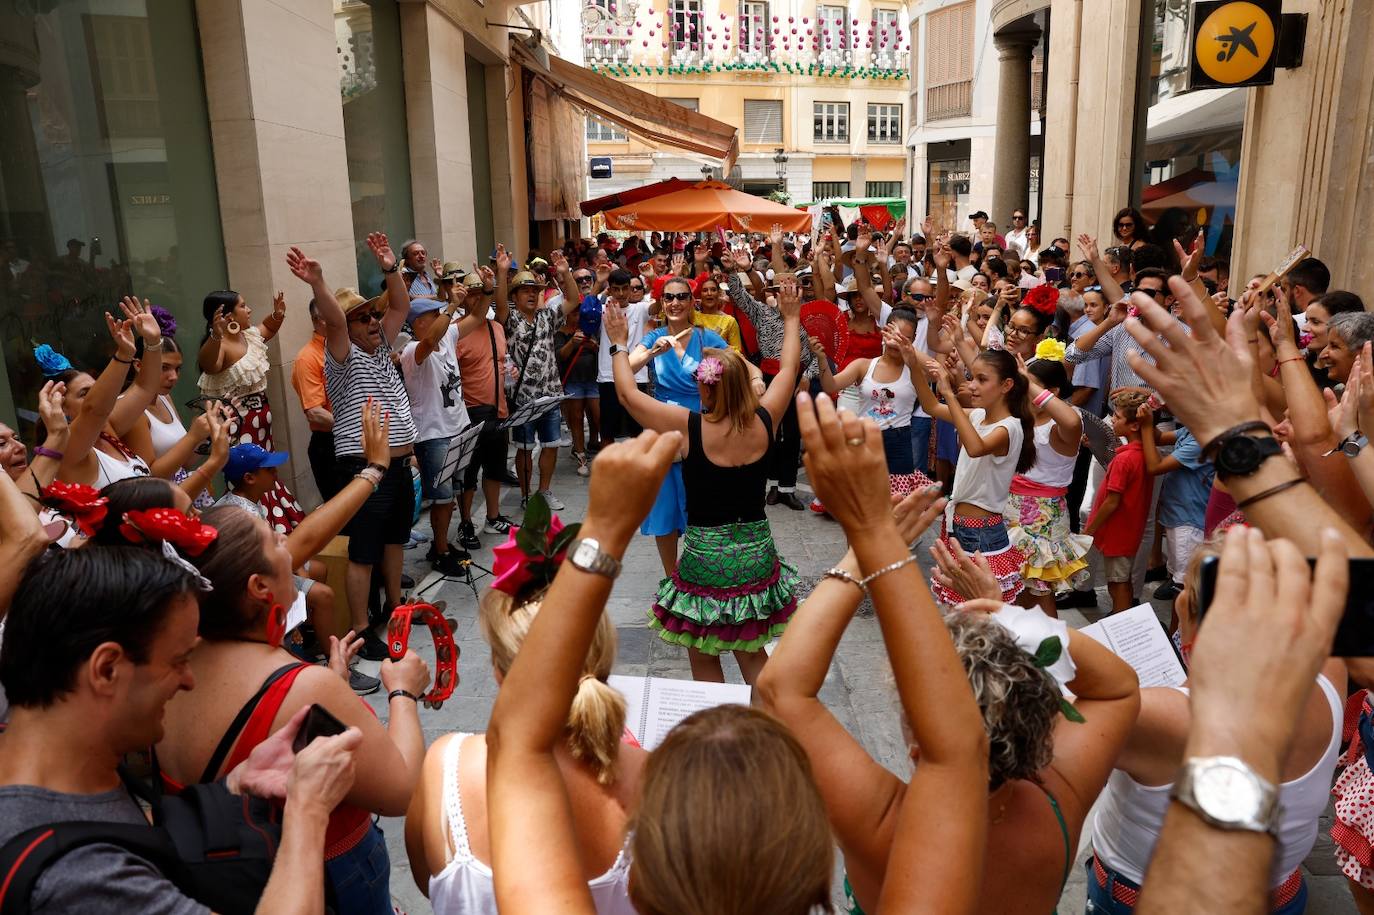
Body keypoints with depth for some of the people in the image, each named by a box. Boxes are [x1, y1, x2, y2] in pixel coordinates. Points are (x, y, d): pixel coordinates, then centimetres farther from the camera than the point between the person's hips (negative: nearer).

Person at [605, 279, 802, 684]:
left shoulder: (688, 427, -18)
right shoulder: (763, 422, -8)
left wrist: (620, 344, 9)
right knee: (751, 652, 21)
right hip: (758, 554, 4)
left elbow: (627, 394, -5)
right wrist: (791, 319, 23)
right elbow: (788, 368, 10)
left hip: (706, 556, -4)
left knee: (704, 658, 15)